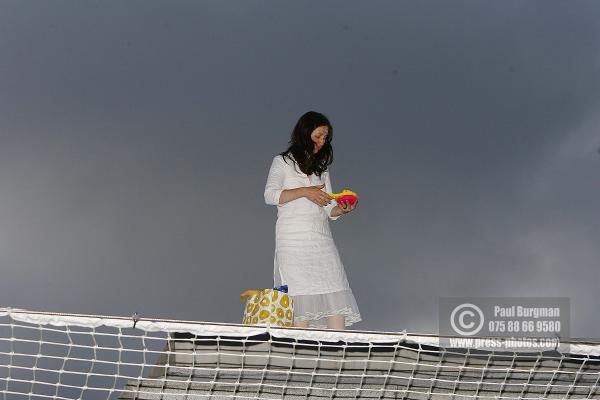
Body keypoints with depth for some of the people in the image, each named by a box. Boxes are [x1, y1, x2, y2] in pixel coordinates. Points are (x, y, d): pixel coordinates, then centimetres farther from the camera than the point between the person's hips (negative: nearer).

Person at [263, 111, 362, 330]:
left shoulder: (322, 168, 21)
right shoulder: (283, 162, 8)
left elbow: (328, 209, 17)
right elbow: (270, 195, -7)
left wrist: (341, 209, -5)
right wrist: (304, 191, -15)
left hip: (321, 238, 4)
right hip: (293, 238, -4)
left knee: (336, 302, -9)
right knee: (300, 302, -12)